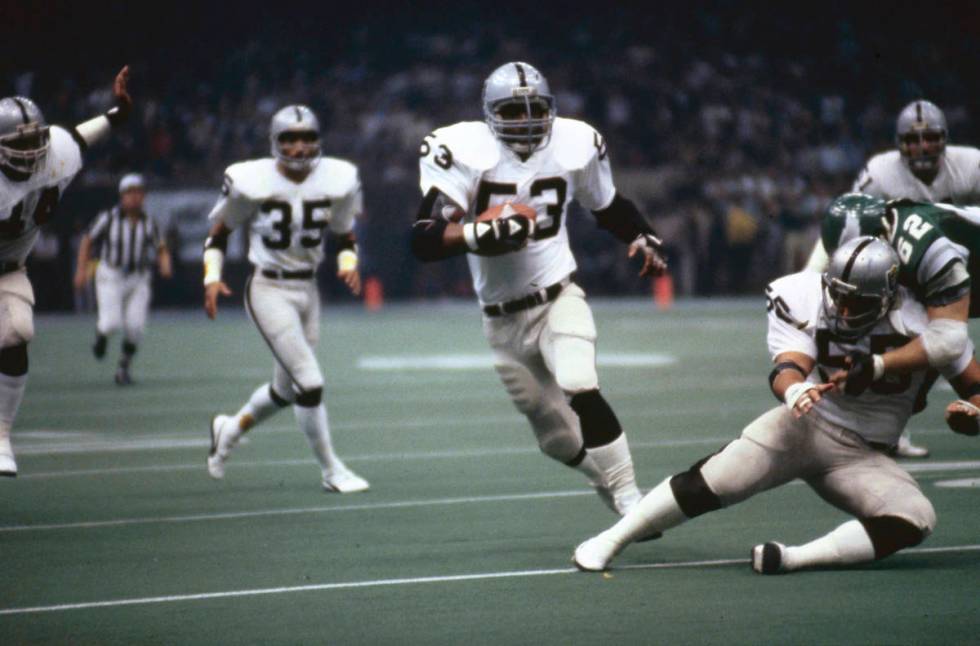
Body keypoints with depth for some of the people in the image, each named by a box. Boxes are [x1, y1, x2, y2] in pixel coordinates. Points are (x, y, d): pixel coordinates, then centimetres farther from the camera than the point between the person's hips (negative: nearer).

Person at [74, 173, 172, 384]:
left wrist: (165, 266, -16)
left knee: (135, 326, -9)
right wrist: (81, 269, -5)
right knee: (112, 322, -17)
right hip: (110, 277, -2)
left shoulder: (148, 223, -1)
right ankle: (101, 333, 21)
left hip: (138, 280, 2)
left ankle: (123, 368, 11)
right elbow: (87, 241, 3)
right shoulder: (108, 218, -8)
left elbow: (161, 250, 6)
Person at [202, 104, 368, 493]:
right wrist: (212, 278, -12)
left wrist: (348, 264, -9)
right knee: (310, 384, -13)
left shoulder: (336, 181, -2)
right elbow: (218, 232, 1)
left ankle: (231, 428, 44)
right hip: (268, 290, -5)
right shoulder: (251, 183, -12)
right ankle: (331, 470, 2)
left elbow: (345, 236, 12)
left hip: (307, 290, 5)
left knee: (287, 390, 15)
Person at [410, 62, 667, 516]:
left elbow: (609, 208, 15)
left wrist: (642, 239, -3)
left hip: (559, 299, 0)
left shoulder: (575, 145, -4)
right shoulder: (460, 151, -14)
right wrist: (476, 234, -39)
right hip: (503, 320, 0)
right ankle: (612, 484, 38)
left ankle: (629, 499, -18)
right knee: (559, 439, 10)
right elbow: (424, 241, -21)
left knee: (581, 393, -27)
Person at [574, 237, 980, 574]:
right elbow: (788, 367, -23)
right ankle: (612, 540, -2)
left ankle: (794, 559, -31)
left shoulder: (920, 327, -14)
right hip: (803, 425, -1)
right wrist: (794, 390, -48)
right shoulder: (808, 303, -12)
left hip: (861, 455, 1)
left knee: (915, 520, -26)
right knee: (708, 484, -18)